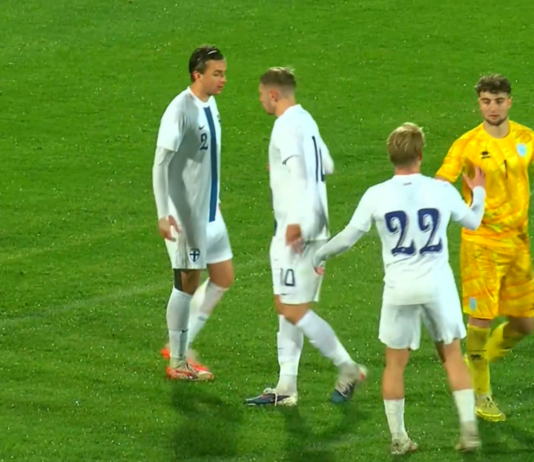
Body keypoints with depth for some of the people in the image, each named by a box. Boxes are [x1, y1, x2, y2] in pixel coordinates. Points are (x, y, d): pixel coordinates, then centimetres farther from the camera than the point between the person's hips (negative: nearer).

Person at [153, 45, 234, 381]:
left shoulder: (210, 105, 7)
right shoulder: (179, 111, -18)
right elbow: (161, 164, -19)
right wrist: (163, 214, -22)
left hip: (210, 211, 8)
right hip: (185, 213, -8)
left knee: (223, 278, 10)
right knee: (188, 282, 0)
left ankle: (183, 345, 20)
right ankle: (178, 362, 11)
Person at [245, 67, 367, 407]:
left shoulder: (287, 126, -15)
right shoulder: (306, 120, 15)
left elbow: (298, 171, -27)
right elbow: (327, 166, 26)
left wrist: (295, 222, -32)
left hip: (296, 229, -10)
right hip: (315, 226, 10)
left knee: (291, 308, -7)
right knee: (289, 307, 12)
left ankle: (348, 368, -2)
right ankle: (286, 388, 13)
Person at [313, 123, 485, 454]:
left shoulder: (376, 195, -7)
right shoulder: (442, 190, -5)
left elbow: (348, 237, 1)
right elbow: (472, 222, 14)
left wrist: (320, 257, 20)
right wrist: (479, 192, 35)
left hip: (399, 289, 0)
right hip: (438, 285, 0)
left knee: (395, 362, 11)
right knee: (452, 355, 14)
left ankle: (398, 438, 14)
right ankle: (469, 429, 8)